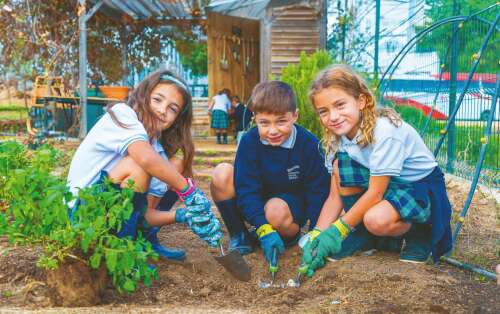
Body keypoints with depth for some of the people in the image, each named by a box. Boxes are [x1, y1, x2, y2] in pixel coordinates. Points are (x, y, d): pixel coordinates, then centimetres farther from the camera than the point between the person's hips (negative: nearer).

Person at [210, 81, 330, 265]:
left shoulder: (309, 145, -19)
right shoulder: (249, 142, -17)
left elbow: (318, 192, -14)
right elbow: (246, 190, -21)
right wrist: (264, 229, -34)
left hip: (293, 204, -2)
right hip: (254, 207, 2)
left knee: (276, 210, -38)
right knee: (222, 174, -23)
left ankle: (292, 235, -1)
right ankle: (238, 236, -8)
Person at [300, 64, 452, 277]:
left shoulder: (385, 130, -29)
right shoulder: (338, 137, -7)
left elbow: (375, 193, -26)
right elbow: (335, 196, -5)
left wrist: (337, 230, -23)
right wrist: (316, 236, -18)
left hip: (422, 187, -7)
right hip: (387, 186, 7)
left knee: (376, 220, -35)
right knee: (341, 164, -16)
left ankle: (420, 234, -2)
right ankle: (360, 232, -2)